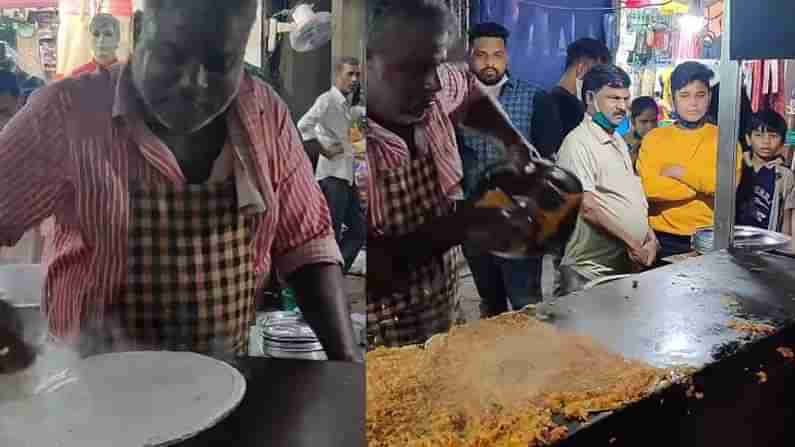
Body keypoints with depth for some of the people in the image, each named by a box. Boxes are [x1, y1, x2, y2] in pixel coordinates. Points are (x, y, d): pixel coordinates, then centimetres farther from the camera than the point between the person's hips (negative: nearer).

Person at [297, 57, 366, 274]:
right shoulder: (327, 99, -10)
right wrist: (324, 150, -18)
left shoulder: (346, 103, 17)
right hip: (332, 175, -9)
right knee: (330, 233, -5)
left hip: (347, 175, 9)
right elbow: (303, 126, -24)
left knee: (359, 229, 11)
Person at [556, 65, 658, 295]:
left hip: (630, 267, 8)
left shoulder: (618, 141, 17)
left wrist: (649, 237, 7)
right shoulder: (578, 143, -13)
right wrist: (633, 244, -16)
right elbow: (587, 206, -21)